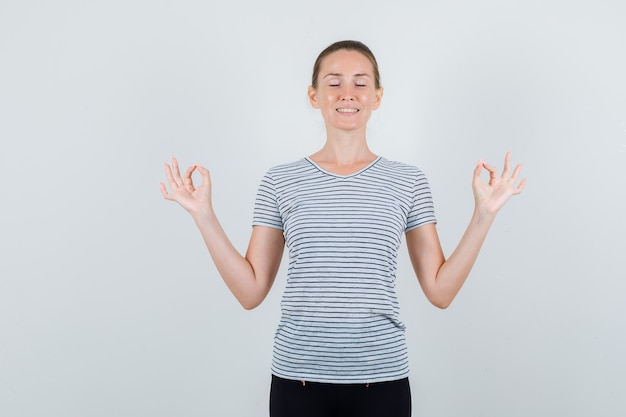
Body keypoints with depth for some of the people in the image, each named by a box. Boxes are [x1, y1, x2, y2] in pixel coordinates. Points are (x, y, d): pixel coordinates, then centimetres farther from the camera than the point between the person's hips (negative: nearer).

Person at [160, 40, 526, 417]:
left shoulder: (408, 181, 0)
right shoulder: (280, 181, 0)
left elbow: (440, 291, 0)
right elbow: (251, 292, 0)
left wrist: (485, 212, -6)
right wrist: (204, 213, -6)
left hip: (381, 379, 0)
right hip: (297, 378, 0)